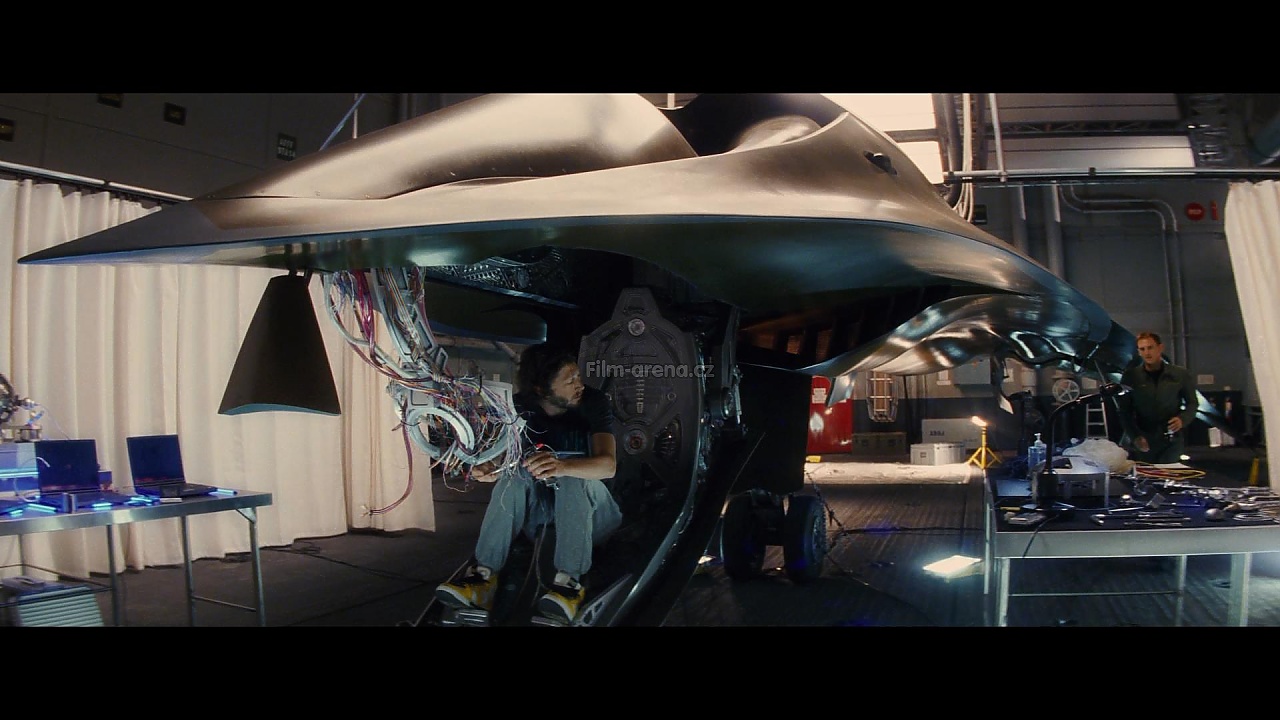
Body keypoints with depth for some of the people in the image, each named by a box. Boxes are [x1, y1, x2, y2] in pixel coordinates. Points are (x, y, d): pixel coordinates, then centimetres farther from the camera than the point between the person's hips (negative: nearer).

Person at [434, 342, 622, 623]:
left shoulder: (593, 402, -16)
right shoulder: (520, 407, -7)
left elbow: (608, 465, -30)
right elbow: (500, 457, -11)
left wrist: (562, 467, -50)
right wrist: (488, 470, -37)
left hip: (590, 505, -2)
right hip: (540, 505, 3)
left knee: (574, 478, -33)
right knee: (513, 473, -25)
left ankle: (569, 581, -42)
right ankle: (483, 575, -34)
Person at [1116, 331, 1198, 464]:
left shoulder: (1180, 375, 6)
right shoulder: (1130, 376, 2)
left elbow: (1192, 403, 15)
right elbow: (1124, 411, 2)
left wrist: (1183, 419, -6)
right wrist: (1135, 436, -11)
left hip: (1171, 442, 1)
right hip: (1142, 444, 0)